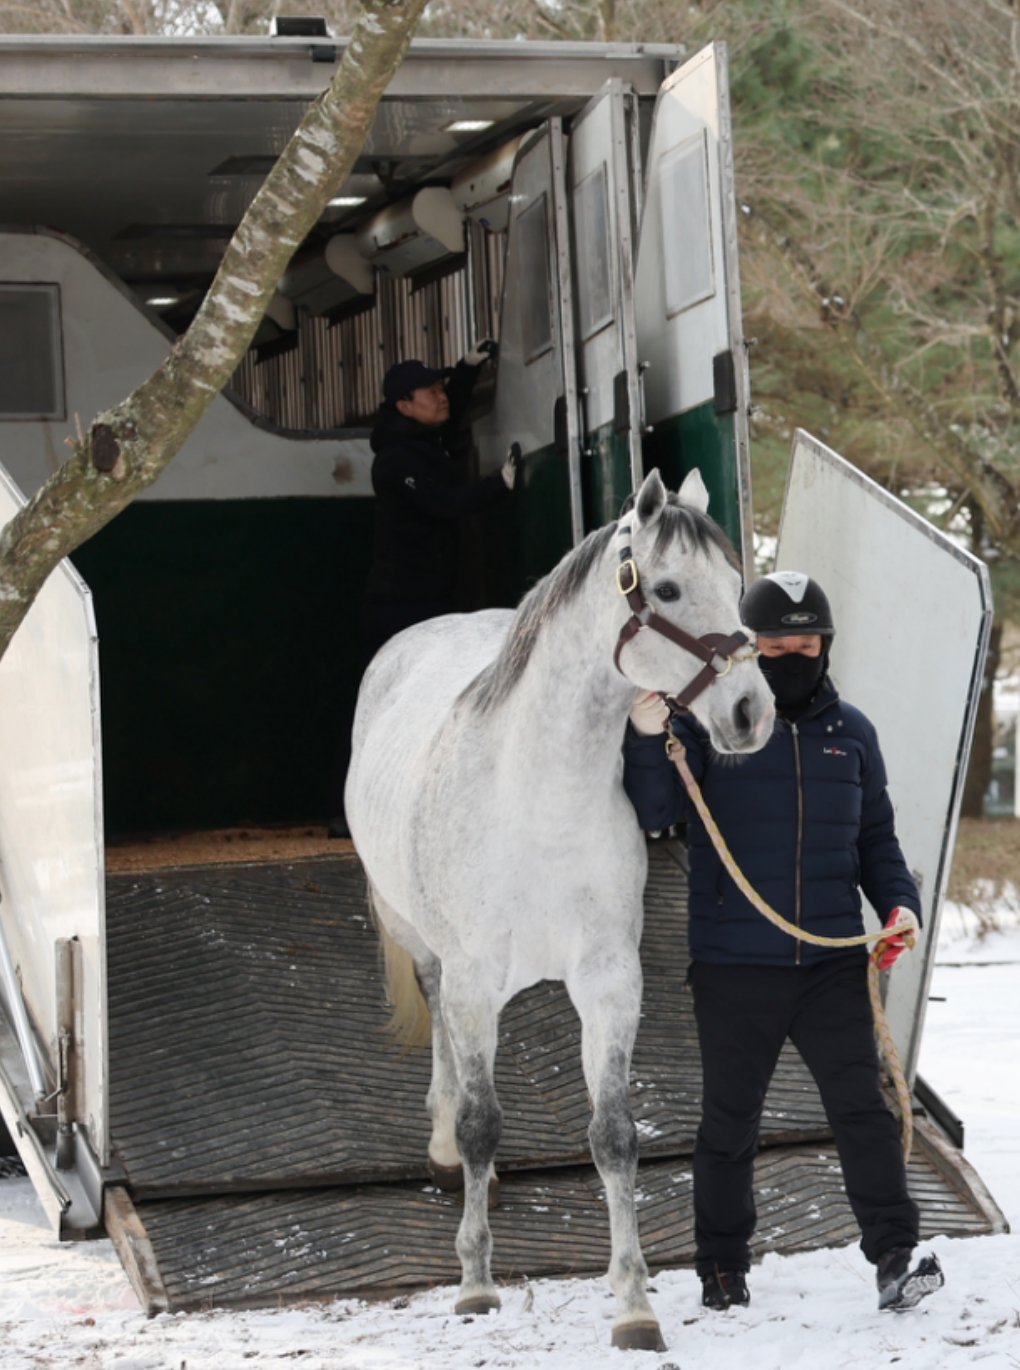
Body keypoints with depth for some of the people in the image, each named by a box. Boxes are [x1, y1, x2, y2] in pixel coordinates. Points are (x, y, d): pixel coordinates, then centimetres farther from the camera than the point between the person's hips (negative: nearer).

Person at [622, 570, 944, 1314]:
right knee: (730, 1120, 9)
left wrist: (899, 902, -2)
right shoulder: (709, 723, -3)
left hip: (834, 964, 2)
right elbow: (654, 813, -11)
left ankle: (895, 1254, -5)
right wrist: (648, 739, -26)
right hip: (733, 965, -2)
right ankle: (723, 1267, 20)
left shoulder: (851, 732, 8)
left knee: (861, 1105, -6)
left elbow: (876, 837, 15)